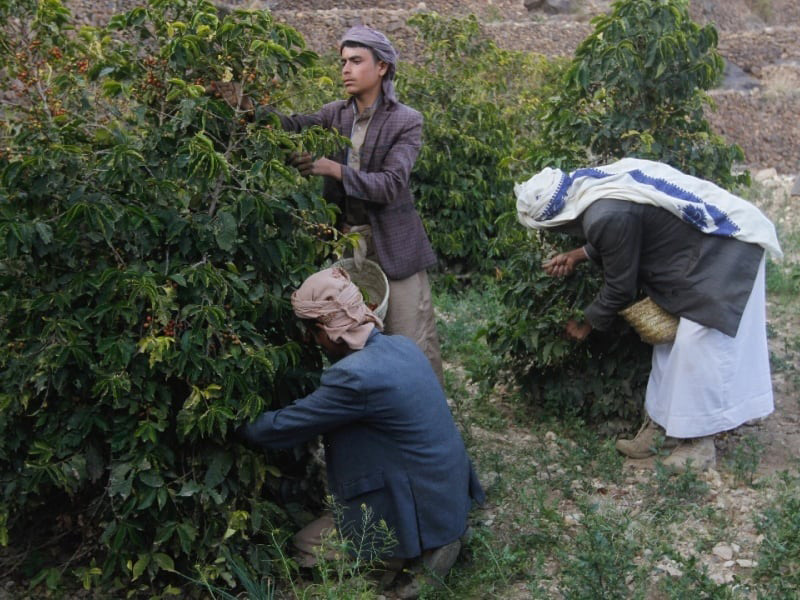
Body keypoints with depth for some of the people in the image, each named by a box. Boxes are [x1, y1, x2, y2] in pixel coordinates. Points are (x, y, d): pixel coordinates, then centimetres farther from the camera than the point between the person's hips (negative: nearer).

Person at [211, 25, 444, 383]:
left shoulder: (406, 122, -7)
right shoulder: (336, 114, 7)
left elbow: (390, 184, -18)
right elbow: (295, 126, -10)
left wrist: (334, 169, -29)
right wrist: (248, 108, -28)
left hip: (393, 246, -4)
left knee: (414, 347, 1)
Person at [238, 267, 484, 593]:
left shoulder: (354, 376, -26)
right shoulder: (402, 345, 0)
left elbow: (281, 428, -13)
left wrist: (236, 423, 4)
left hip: (421, 511, -8)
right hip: (449, 492, 8)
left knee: (304, 548, 9)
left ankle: (419, 553, 1)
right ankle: (432, 541, 13)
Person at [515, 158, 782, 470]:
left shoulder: (606, 218, -30)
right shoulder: (590, 180, -2)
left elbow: (620, 288, -16)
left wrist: (586, 325, 1)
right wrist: (577, 255, 9)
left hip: (724, 250, -10)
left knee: (699, 344, -9)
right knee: (669, 336, 12)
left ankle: (700, 441, 3)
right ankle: (662, 424, 20)